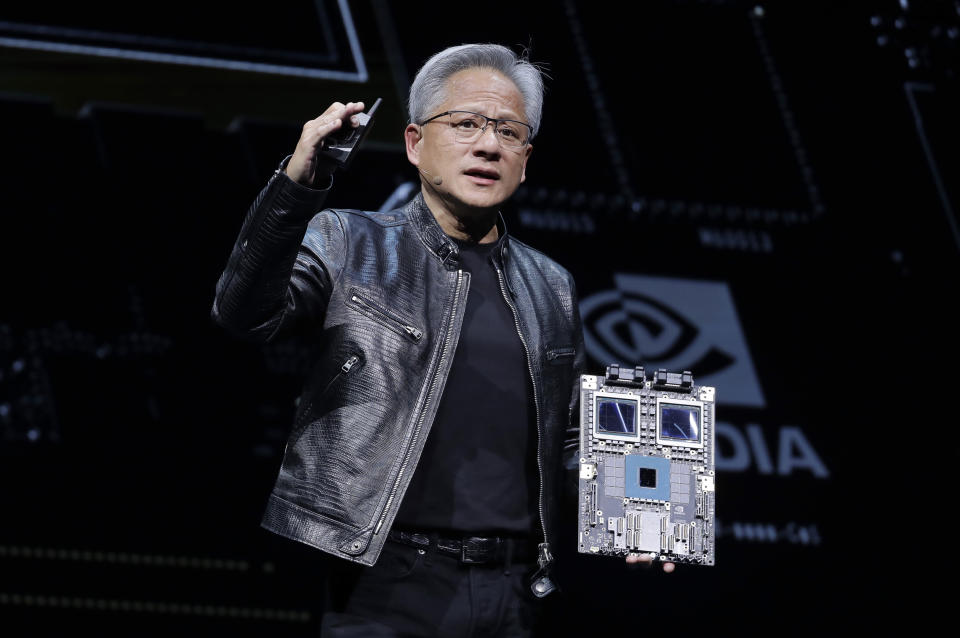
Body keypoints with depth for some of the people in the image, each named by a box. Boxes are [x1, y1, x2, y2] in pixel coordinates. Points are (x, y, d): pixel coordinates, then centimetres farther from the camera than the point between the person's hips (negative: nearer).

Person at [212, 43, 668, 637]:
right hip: (390, 586, -4)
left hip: (514, 590, 4)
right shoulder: (349, 244, 3)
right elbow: (245, 312, -14)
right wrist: (298, 184, -27)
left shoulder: (552, 288, 16)